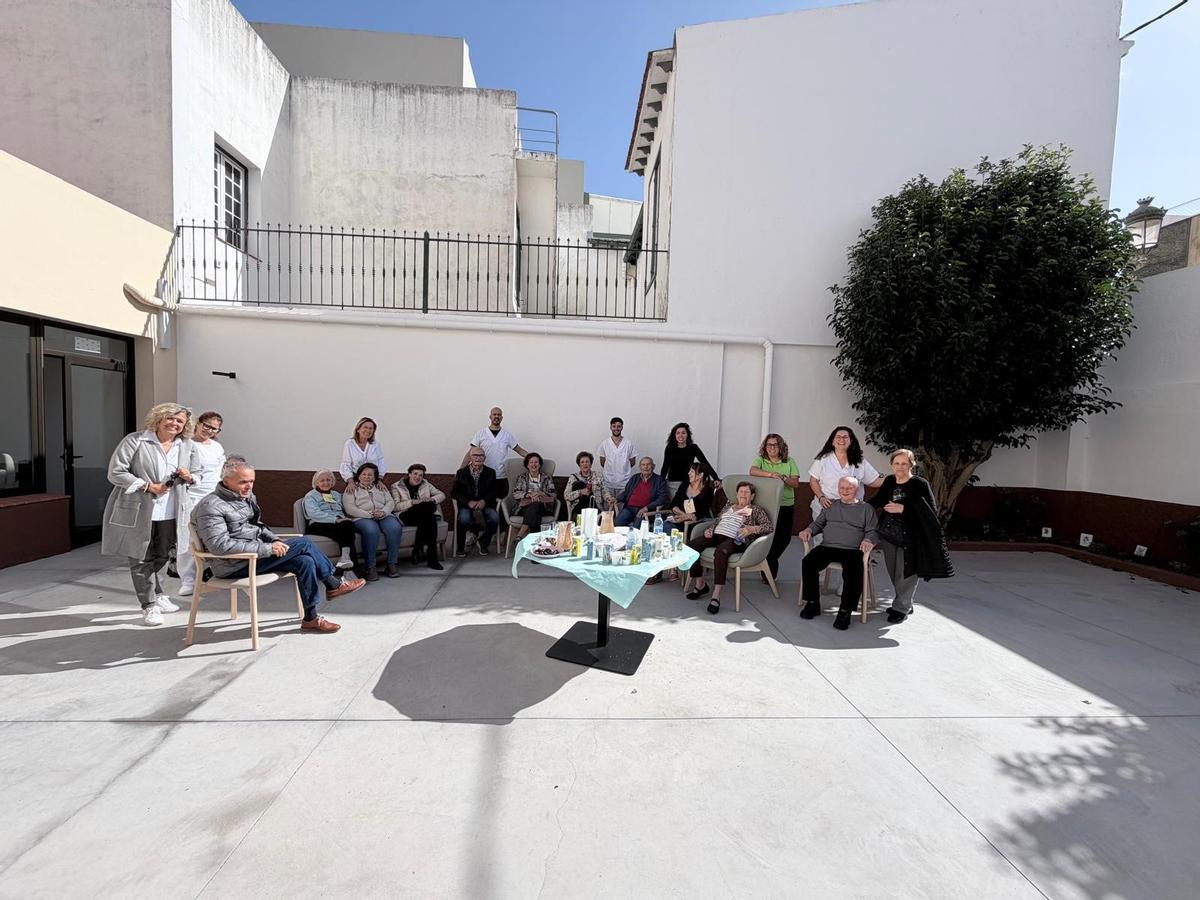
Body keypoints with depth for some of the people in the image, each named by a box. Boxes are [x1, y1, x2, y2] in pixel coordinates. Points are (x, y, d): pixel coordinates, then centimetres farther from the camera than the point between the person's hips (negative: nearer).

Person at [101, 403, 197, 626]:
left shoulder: (186, 446, 9)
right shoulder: (135, 441, -8)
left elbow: (191, 476, 22)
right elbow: (115, 473, -10)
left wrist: (188, 477, -2)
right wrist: (149, 486, -20)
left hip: (170, 513, 5)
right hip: (138, 513, -4)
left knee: (161, 557, 17)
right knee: (142, 560, 6)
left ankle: (158, 595, 38)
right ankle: (149, 605, 19)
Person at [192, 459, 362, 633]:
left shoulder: (247, 497, 10)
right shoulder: (211, 506, -17)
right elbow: (220, 545, -27)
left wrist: (274, 539, 2)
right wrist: (268, 548, -27)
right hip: (234, 567, -9)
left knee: (305, 561, -10)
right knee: (303, 544, -17)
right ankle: (334, 585, -2)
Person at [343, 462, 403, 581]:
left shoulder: (380, 487, 25)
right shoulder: (351, 489, 13)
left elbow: (391, 502, 14)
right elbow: (350, 509, -1)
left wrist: (383, 512, -9)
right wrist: (369, 514, -13)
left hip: (384, 516, 3)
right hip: (362, 518, -3)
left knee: (395, 528, -30)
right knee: (371, 530, -38)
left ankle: (392, 564, -22)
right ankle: (370, 567, -27)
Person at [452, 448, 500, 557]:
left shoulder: (490, 472, 9)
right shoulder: (461, 473, 5)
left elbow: (493, 491, 4)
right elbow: (454, 492, 1)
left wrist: (484, 501, -16)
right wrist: (469, 502, -14)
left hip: (484, 504, 2)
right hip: (466, 505, -1)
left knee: (495, 518, -28)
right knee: (464, 519, -34)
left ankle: (483, 543, 2)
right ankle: (460, 547, -5)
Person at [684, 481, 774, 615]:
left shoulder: (756, 510, 13)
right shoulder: (728, 506, 29)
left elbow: (768, 526, 0)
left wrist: (750, 529, -15)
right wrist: (709, 529, 8)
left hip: (734, 539, -5)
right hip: (716, 535, 6)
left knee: (720, 551, -41)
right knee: (690, 546, -21)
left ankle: (716, 596, -40)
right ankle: (700, 584, -7)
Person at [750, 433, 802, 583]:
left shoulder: (789, 461, 8)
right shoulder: (760, 460, 5)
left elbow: (796, 483, 1)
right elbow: (752, 471, -17)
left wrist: (783, 477, -17)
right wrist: (770, 474, -28)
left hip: (786, 505, 3)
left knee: (785, 538, 4)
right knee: (775, 536, -9)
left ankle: (768, 564, 30)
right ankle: (769, 570, 12)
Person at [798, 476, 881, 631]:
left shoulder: (866, 508, 16)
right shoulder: (831, 505, 25)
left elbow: (873, 531, 8)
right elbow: (818, 523, 25)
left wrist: (868, 540, -14)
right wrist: (809, 530, 4)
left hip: (852, 550, -2)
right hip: (827, 547, 3)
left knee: (853, 572, -34)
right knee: (808, 562, -25)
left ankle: (845, 611, -21)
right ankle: (812, 603, -12)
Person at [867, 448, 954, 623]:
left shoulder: (920, 484, -12)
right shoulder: (889, 481, 4)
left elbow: (931, 511, -16)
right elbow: (877, 500, 16)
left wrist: (903, 508, -24)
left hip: (909, 536, -5)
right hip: (889, 533, 5)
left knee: (906, 572, 0)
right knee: (893, 572, 13)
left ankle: (901, 608, 14)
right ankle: (905, 603, 30)